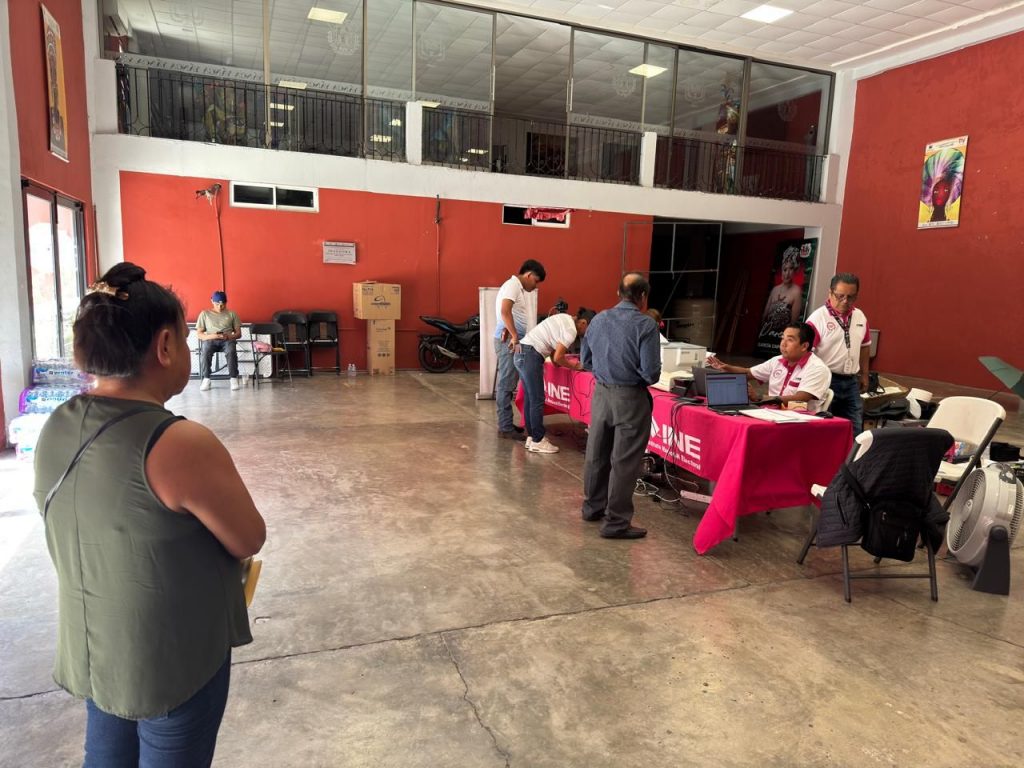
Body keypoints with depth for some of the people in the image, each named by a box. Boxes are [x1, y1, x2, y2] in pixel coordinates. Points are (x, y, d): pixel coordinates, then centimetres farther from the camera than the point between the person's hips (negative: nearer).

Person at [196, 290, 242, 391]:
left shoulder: (232, 314, 16)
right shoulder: (204, 313, 14)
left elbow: (238, 333, 11)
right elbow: (199, 334, 9)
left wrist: (229, 336, -12)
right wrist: (211, 336, -13)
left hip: (227, 340, 0)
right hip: (210, 340, 0)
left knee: (231, 351, -37)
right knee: (205, 351, -36)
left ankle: (234, 378, -29)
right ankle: (206, 379, -29)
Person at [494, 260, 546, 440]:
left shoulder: (518, 288, 20)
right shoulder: (513, 285, -11)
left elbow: (511, 314, 12)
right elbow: (505, 311, -25)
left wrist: (511, 332, -7)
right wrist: (515, 336, -23)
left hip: (511, 340, 10)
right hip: (508, 341, -10)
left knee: (507, 384, 14)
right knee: (506, 385, -6)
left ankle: (506, 423, 22)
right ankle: (505, 428, -3)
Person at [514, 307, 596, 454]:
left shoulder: (565, 319, 16)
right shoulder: (571, 329, -13)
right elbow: (557, 358, -14)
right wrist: (574, 366, 0)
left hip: (522, 353, 10)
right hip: (530, 356, -10)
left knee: (529, 398, 14)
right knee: (537, 400, -3)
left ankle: (531, 437, 21)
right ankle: (537, 441, 3)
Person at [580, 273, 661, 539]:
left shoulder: (598, 320, 3)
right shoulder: (645, 325, -14)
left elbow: (585, 361, 11)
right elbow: (651, 372, -17)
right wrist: (643, 378, 4)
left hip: (601, 393, 6)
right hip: (630, 397, -6)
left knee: (597, 453, 17)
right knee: (624, 461, 3)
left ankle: (593, 506, 34)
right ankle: (616, 522, 10)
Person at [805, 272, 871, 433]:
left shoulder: (860, 317, 8)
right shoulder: (818, 318, -11)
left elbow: (865, 346, 20)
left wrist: (864, 374, 19)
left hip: (851, 382, 6)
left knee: (854, 431, 10)